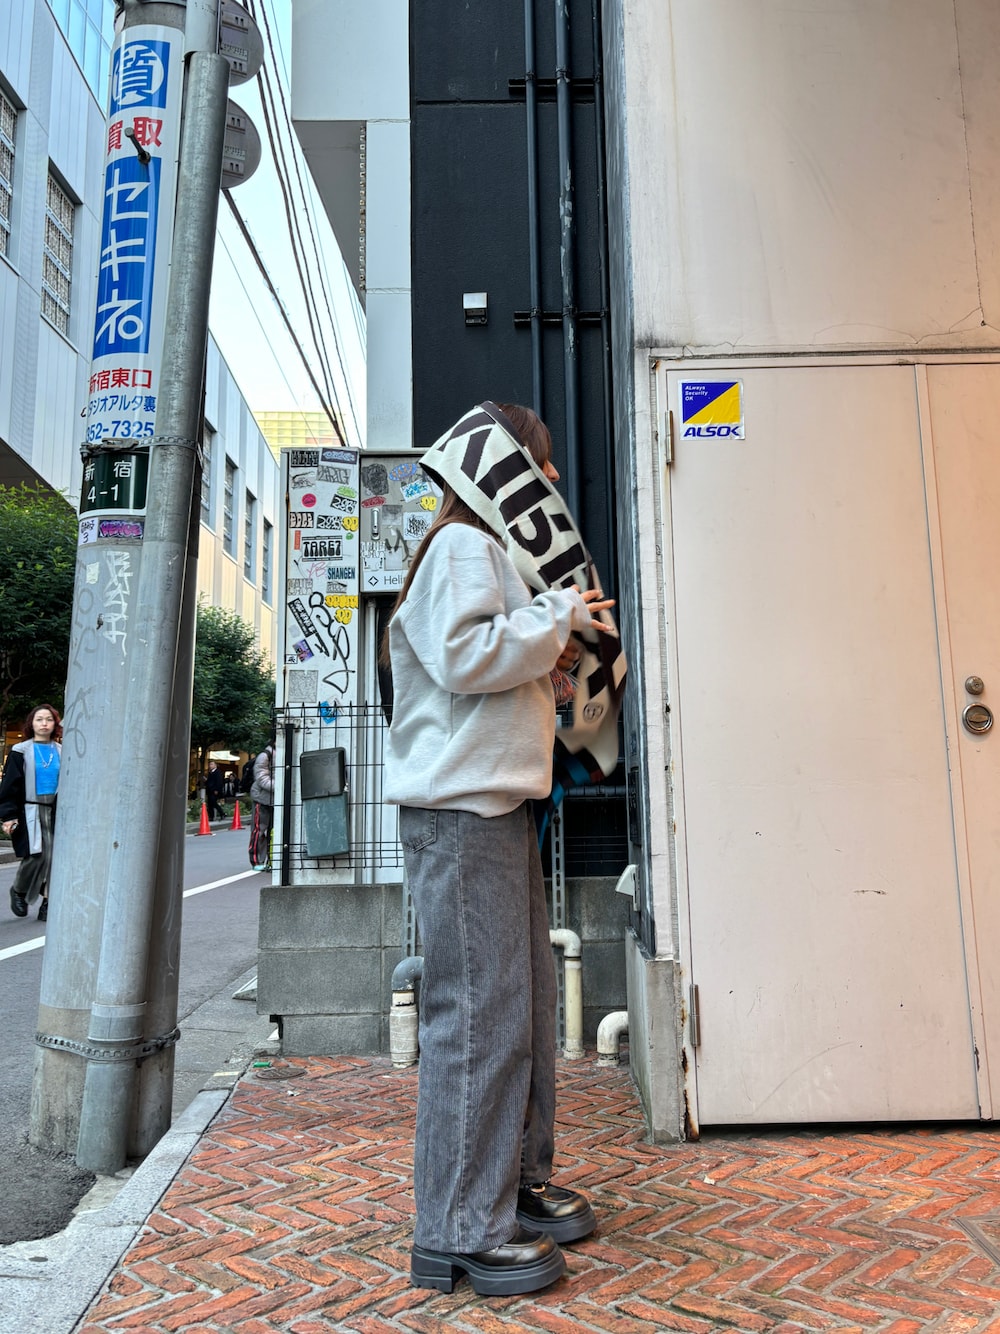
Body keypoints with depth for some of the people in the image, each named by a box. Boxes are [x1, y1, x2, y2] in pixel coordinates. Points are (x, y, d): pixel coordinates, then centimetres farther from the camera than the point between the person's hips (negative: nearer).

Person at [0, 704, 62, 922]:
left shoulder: (61, 752, 8)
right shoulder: (21, 751, -1)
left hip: (55, 811, 3)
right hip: (29, 810, -3)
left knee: (54, 856, -5)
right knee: (36, 855, -11)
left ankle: (48, 903, 4)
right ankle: (18, 891, 17)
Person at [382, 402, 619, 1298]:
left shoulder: (490, 551, 26)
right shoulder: (461, 545, -7)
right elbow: (463, 654, -22)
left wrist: (551, 654, 13)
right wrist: (557, 617, -12)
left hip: (499, 806, 11)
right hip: (461, 810, -11)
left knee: (526, 998, 14)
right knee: (479, 1010, -8)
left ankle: (519, 1182, 27)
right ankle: (461, 1232, 2)